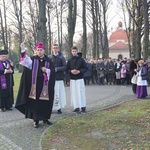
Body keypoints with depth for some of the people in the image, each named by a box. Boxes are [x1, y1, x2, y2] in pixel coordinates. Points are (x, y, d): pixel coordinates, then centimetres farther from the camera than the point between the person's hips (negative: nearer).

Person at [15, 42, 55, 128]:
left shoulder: (48, 61, 6)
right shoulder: (33, 59, 2)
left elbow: (52, 71, 3)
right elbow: (26, 61, -20)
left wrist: (46, 70, -17)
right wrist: (23, 50, -35)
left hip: (45, 85, 1)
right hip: (35, 85, -1)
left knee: (45, 102, 8)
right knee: (35, 102, 0)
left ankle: (45, 118, 23)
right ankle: (36, 120, 8)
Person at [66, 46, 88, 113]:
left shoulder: (81, 59, 1)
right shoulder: (69, 60, 9)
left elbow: (86, 68, 0)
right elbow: (67, 69, 10)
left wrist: (79, 71, -14)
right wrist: (71, 71, -10)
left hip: (80, 79, -3)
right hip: (72, 79, 3)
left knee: (81, 92, -5)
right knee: (74, 93, 2)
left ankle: (83, 107, 3)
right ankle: (76, 107, 8)